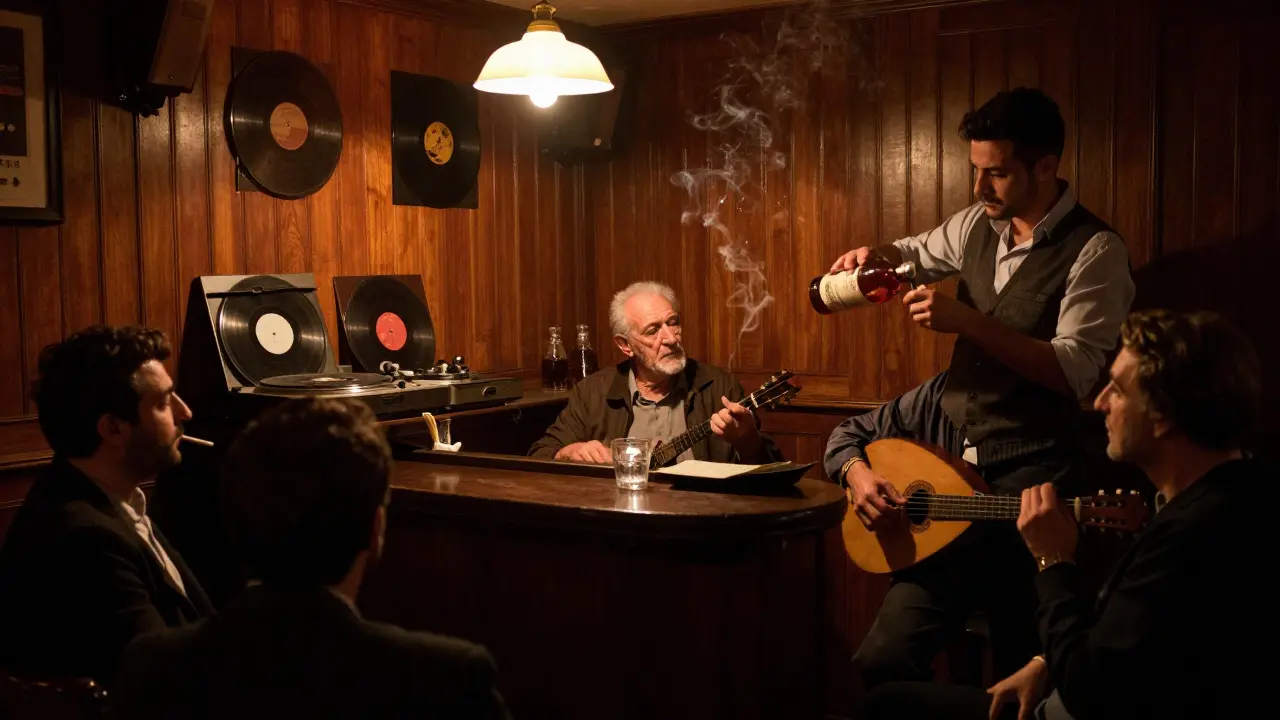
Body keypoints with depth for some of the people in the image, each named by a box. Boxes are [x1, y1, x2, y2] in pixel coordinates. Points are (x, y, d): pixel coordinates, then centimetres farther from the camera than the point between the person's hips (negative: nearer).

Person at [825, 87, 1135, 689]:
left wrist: (966, 321, -24)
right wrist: (877, 254, 5)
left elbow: (1075, 373, -20)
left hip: (1025, 478, -6)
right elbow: (918, 252, 28)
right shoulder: (978, 223, 8)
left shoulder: (1095, 251, -12)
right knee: (884, 659, 2)